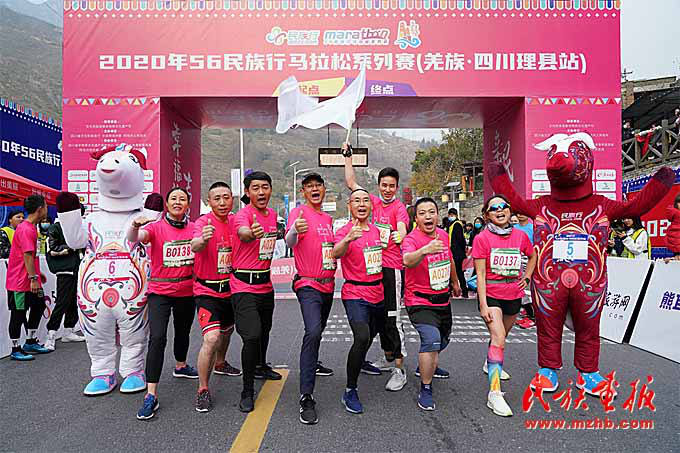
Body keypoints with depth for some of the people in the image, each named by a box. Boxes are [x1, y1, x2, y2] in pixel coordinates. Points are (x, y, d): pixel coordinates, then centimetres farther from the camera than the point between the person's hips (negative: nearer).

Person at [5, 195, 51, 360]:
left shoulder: (31, 228, 12)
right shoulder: (26, 229, -19)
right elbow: (27, 256, -24)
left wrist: (37, 274, 22)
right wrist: (33, 278, -24)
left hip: (30, 280, 10)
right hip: (20, 281, -10)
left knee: (39, 306, 16)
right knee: (18, 313, 0)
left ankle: (31, 342, 28)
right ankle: (16, 350, 11)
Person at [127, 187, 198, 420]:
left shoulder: (195, 228, 0)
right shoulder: (156, 227, -8)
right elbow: (133, 239, -26)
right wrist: (135, 225, -48)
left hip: (187, 293, 4)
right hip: (160, 292, -4)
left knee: (183, 332, 23)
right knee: (157, 337, -17)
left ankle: (180, 366, 51)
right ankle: (151, 395, -12)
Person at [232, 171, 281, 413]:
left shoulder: (273, 214, 5)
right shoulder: (243, 214, -18)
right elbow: (242, 232, -42)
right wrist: (251, 234, -63)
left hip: (266, 283, 8)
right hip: (244, 285, -7)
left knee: (264, 330, 23)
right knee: (251, 336, -16)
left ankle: (261, 366, 49)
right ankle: (247, 391, -2)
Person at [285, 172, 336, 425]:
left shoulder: (328, 218, 14)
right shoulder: (299, 213, -9)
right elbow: (290, 242, -28)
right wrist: (294, 231, -48)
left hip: (328, 284, 8)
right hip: (308, 285, -8)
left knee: (318, 330, 22)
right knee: (313, 331, -23)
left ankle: (312, 364, 48)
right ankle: (306, 398, -21)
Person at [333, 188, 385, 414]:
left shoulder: (376, 230, 8)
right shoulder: (345, 231, -10)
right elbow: (336, 254, -31)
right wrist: (348, 239, -50)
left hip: (378, 293, 7)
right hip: (355, 294, -7)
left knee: (372, 335, 23)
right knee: (362, 337, -26)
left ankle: (361, 361, 56)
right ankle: (350, 391, -12)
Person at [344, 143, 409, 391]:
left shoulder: (399, 207, -7)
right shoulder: (374, 202, 10)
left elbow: (402, 230, -25)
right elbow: (351, 183, 15)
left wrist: (399, 236, -48)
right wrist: (348, 155, 15)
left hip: (392, 268, -7)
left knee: (392, 318, -7)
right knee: (379, 315, 16)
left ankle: (399, 370, 1)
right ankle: (388, 358, 33)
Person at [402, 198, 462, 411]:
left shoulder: (443, 235, 2)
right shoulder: (412, 239, -20)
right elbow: (407, 261, -43)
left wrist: (455, 283, 34)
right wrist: (424, 250, -62)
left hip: (443, 300, 8)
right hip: (420, 302, -7)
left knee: (442, 341, 23)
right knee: (431, 339, -27)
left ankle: (425, 366, 54)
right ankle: (425, 389, -9)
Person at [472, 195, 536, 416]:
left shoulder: (520, 236, 0)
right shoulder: (482, 238, -11)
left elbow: (533, 256, 21)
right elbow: (480, 274, -12)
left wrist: (526, 278, 8)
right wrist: (483, 305, -17)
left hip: (513, 296, 5)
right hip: (490, 295, -4)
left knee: (500, 335, 22)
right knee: (498, 339, -20)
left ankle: (491, 364, 53)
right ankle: (494, 393, -21)